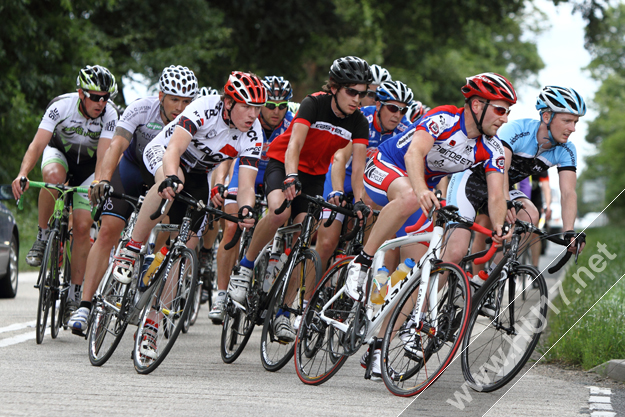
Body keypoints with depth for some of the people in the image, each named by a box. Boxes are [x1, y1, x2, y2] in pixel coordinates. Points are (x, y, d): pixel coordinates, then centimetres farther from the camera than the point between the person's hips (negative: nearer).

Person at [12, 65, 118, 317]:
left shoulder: (109, 115, -26)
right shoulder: (61, 106, -29)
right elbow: (38, 144, -36)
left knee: (82, 226, -11)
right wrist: (23, 174, -51)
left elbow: (103, 156, -32)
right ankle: (43, 236, -19)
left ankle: (75, 294, -1)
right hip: (59, 153, -1)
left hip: (88, 166, 1)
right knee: (53, 175, -39)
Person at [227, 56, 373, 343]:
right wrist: (291, 178, -50)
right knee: (280, 211, -35)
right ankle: (245, 268, -16)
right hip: (281, 163, -4)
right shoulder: (314, 104, -23)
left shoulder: (358, 122, -11)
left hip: (314, 174, 4)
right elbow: (294, 145, -33)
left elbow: (358, 166, -16)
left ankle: (282, 312, -3)